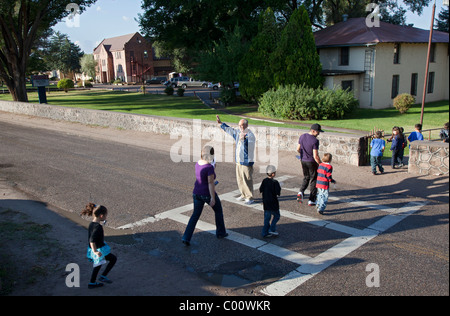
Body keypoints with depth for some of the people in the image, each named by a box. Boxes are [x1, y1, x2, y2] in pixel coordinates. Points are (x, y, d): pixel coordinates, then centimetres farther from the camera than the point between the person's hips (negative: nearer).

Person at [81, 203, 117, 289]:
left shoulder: (91, 224, 2)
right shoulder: (98, 227, -26)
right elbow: (92, 240, -35)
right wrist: (95, 251, -43)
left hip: (94, 249, 9)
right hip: (99, 250, -9)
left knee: (98, 265, 25)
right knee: (113, 259, 7)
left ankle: (92, 283, 35)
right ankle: (103, 276, 11)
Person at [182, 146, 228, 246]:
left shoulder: (198, 163, 1)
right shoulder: (210, 167, -24)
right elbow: (211, 183, -25)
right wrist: (213, 198, -23)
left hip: (197, 193, 6)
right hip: (208, 194, -6)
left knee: (195, 215, 14)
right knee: (218, 210, 20)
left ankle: (186, 237, 3)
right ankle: (220, 232, 33)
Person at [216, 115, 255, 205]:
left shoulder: (250, 135, -15)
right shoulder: (238, 132, 10)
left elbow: (248, 145, -32)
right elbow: (229, 130, 24)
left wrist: (244, 139, -51)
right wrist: (220, 123, 25)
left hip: (246, 161, -8)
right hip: (238, 161, 8)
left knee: (247, 180, -4)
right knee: (240, 179, 15)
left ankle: (250, 198, 5)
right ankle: (244, 195, 28)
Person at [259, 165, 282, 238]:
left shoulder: (264, 181, 0)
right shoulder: (275, 182, -17)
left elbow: (260, 190, 6)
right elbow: (278, 193, -17)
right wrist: (279, 188, 0)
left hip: (266, 203, 6)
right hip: (273, 203, -6)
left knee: (267, 218, 13)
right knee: (276, 216, 14)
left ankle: (265, 232, 14)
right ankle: (272, 229, 6)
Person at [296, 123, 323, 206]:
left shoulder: (302, 137, -2)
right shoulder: (315, 141, -22)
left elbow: (298, 149, 7)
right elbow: (315, 156, -23)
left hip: (303, 161, 6)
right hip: (312, 162, -6)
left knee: (306, 178, 23)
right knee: (313, 180, 9)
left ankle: (301, 192, -1)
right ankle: (311, 200, 14)